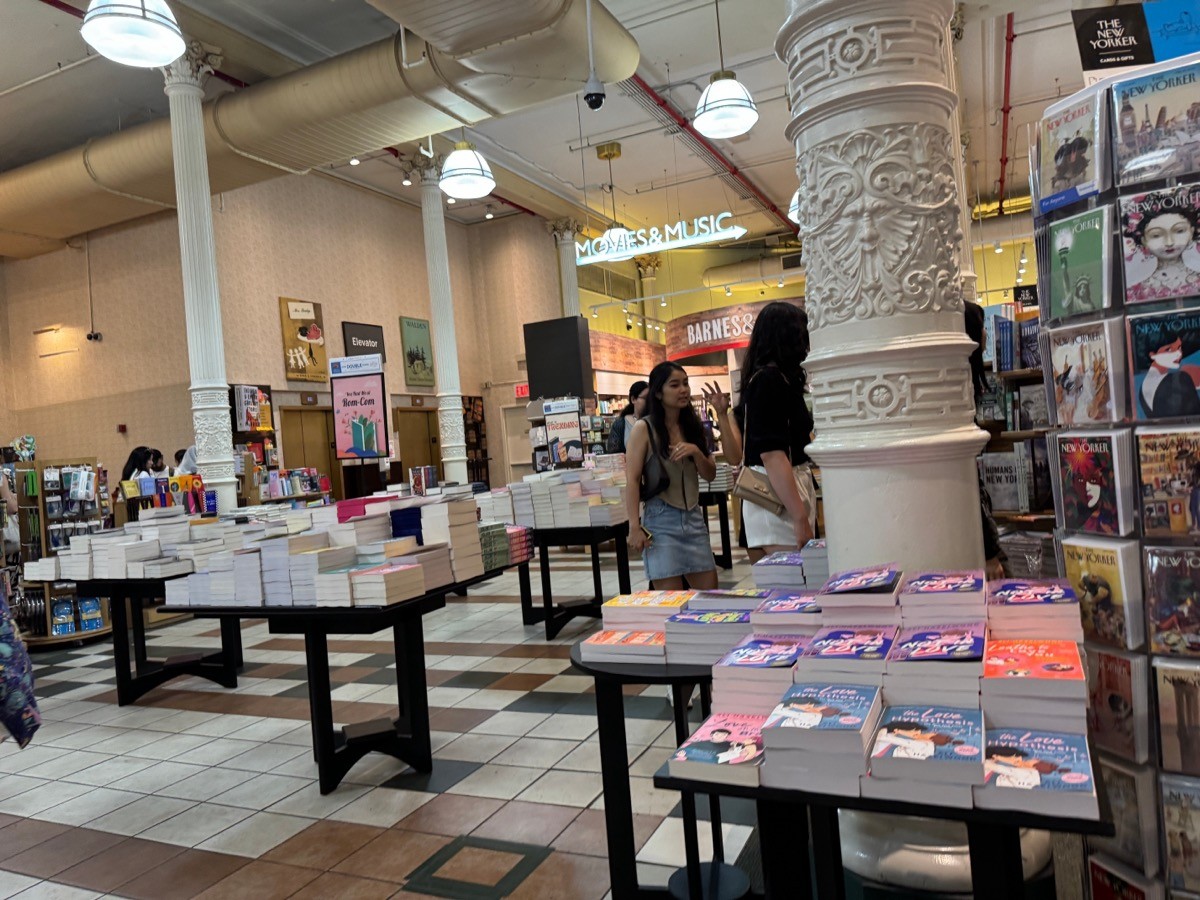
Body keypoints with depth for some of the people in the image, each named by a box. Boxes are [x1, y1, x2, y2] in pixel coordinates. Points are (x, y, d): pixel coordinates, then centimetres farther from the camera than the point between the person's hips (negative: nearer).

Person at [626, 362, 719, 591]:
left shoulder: (693, 426, 12)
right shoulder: (644, 428, -5)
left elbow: (710, 475, 12)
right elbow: (632, 480, -9)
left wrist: (696, 452, -9)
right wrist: (635, 526, -16)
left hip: (693, 517, 6)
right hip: (660, 520, -6)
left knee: (710, 592, 7)